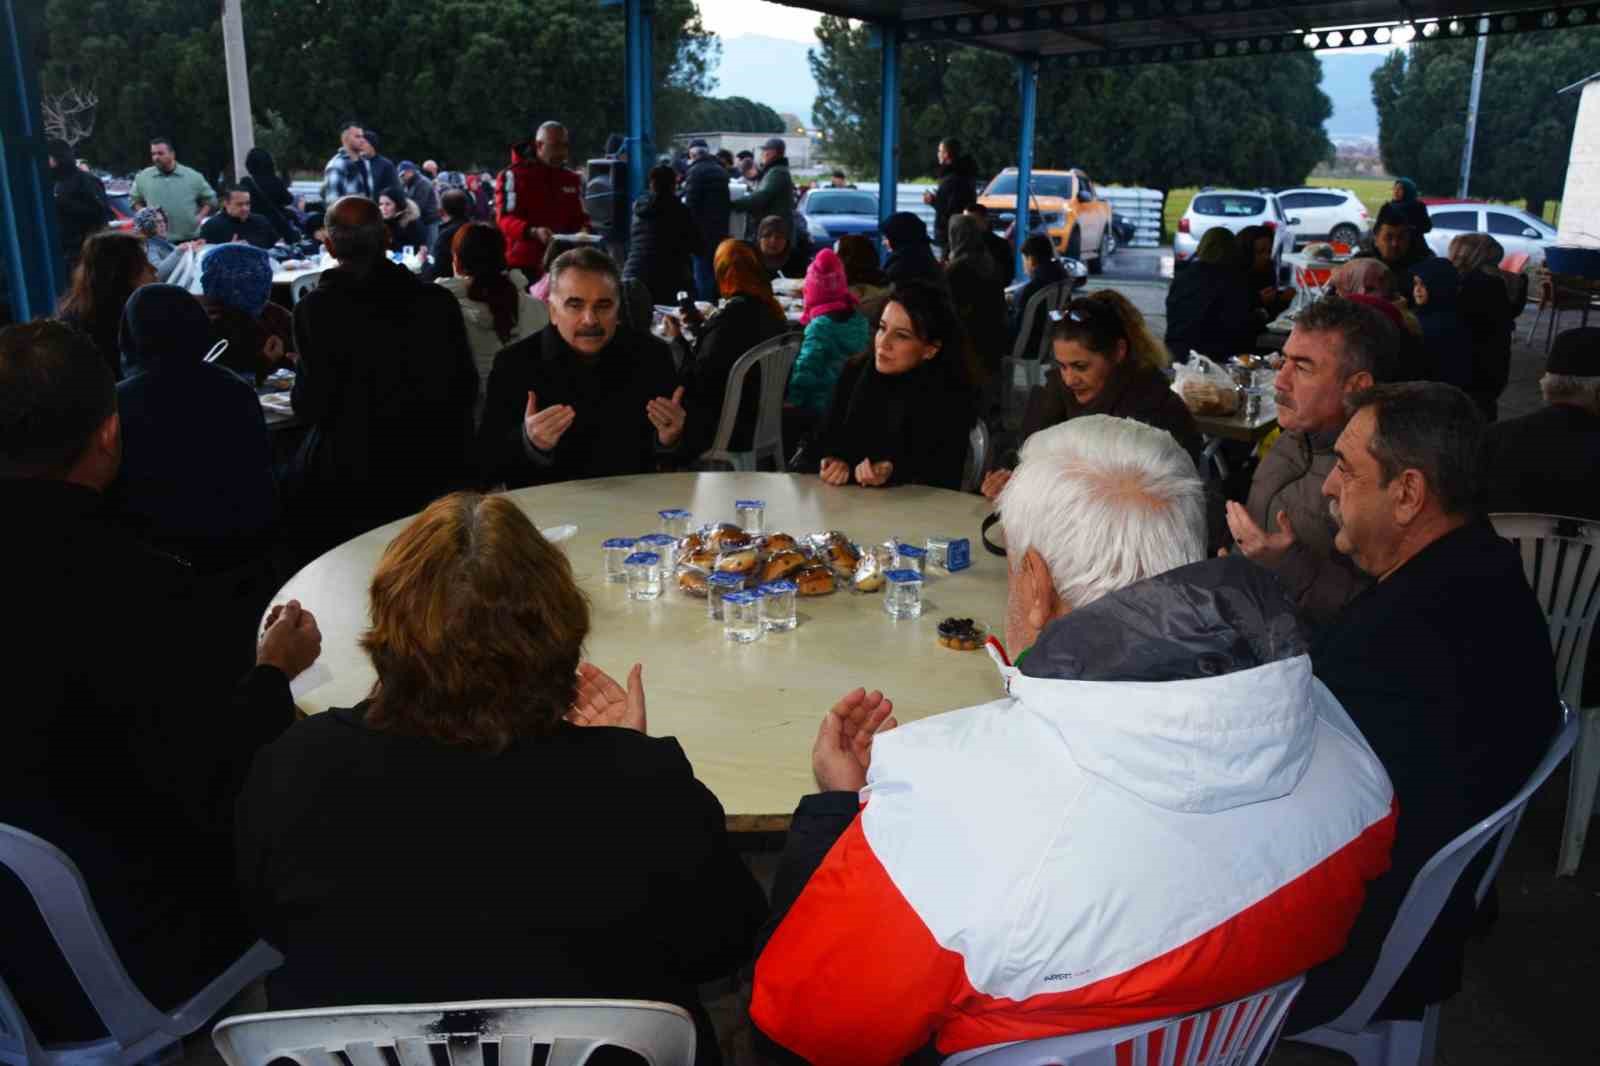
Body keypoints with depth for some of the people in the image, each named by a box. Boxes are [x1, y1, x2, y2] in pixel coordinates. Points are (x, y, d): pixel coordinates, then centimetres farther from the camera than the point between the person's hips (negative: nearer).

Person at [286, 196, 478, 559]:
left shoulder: (316, 307, -11)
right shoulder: (437, 300, -4)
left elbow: (312, 406, -10)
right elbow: (464, 391, 2)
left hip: (348, 479, -3)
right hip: (437, 467, 3)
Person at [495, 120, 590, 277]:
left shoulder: (573, 180, 16)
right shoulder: (513, 176, -3)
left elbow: (579, 217, 21)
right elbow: (505, 219, -12)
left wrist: (584, 230, -5)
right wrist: (533, 232, -31)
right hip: (522, 266, -5)